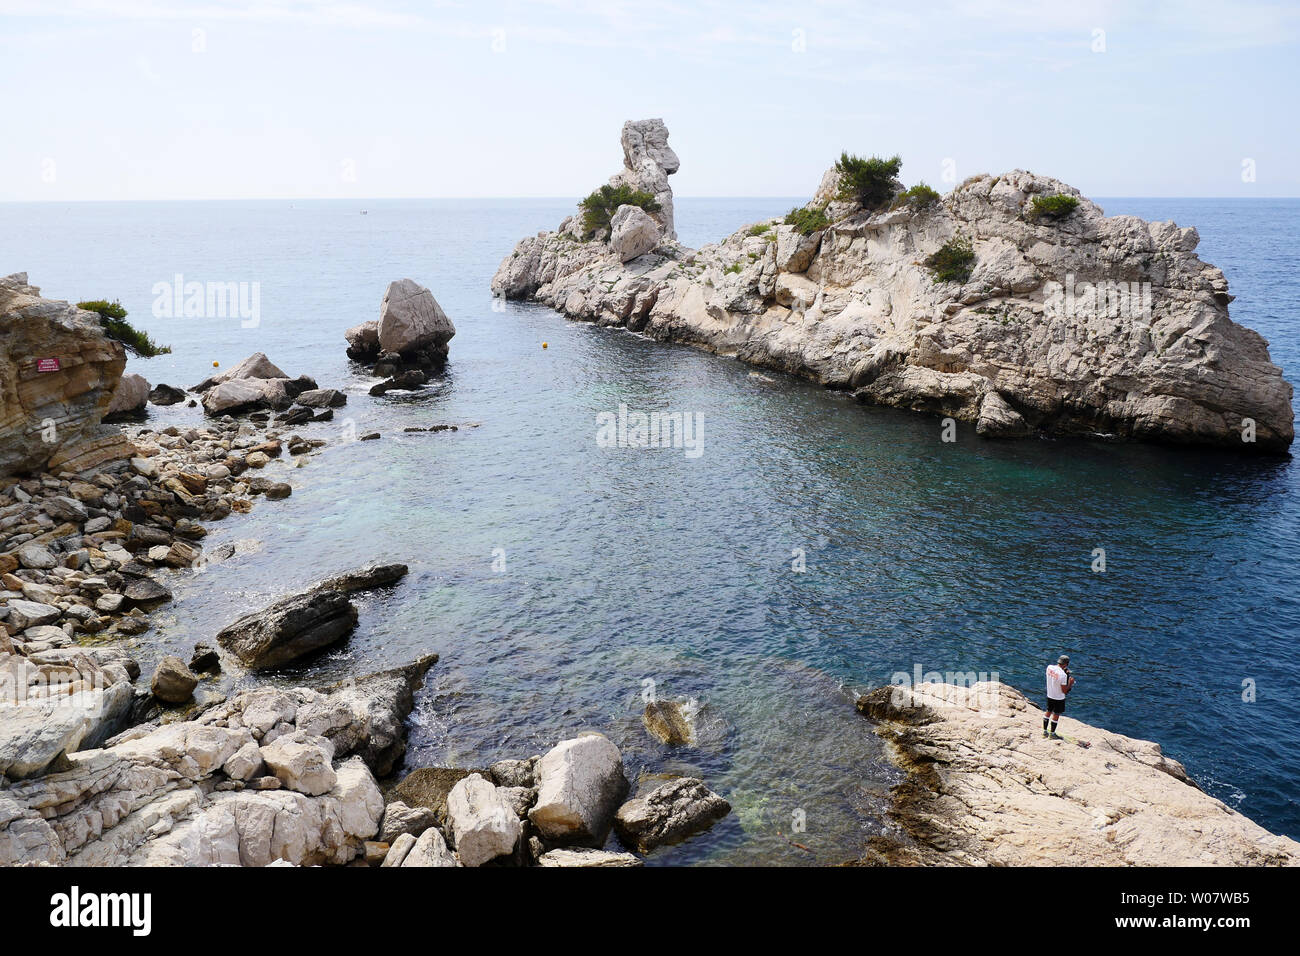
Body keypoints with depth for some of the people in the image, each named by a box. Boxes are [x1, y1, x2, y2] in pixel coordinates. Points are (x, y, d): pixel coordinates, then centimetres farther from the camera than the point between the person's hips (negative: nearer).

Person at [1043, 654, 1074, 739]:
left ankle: (1045, 731, 34)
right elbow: (1064, 691, -23)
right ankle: (1052, 733, 26)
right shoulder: (1063, 675, -30)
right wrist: (1070, 683, -9)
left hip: (1049, 695, 6)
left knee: (1048, 712, 22)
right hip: (1059, 698, -6)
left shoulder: (1049, 667, -11)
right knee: (1056, 715, 12)